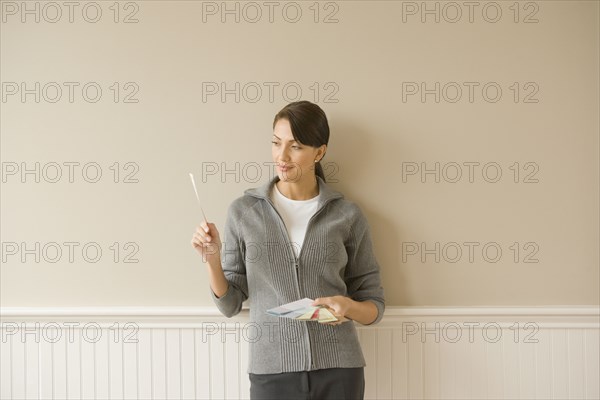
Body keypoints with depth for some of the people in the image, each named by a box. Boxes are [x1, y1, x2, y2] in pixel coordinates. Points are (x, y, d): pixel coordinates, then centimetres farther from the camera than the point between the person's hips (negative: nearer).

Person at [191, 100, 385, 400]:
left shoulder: (347, 215, -1)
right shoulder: (243, 211, 0)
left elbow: (374, 305, 5)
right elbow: (229, 304, 4)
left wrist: (348, 306, -15)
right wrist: (212, 259, -12)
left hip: (339, 372, 0)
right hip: (271, 372, 0)